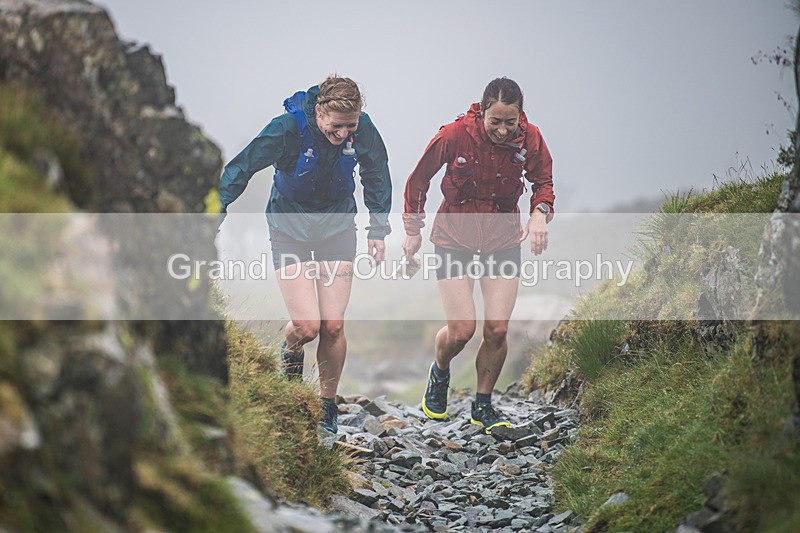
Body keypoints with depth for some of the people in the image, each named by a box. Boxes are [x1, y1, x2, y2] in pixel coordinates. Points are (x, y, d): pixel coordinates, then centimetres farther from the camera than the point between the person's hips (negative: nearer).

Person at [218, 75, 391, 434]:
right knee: (307, 326, -12)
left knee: (333, 326, -3)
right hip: (290, 226, -2)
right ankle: (290, 351, 26)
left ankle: (327, 408, 17)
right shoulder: (287, 128, -25)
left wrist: (377, 229, 6)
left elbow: (377, 175, 6)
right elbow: (240, 169, -17)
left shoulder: (363, 129, -14)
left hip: (337, 225, 2)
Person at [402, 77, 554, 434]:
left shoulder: (530, 138, -12)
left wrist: (540, 213, -16)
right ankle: (439, 375, 27)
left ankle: (483, 407, 18)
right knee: (461, 331, -9)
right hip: (455, 239, -2)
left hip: (503, 240, 2)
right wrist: (413, 230, 1)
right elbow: (419, 179, -3)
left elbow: (543, 182, 5)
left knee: (497, 330, -4)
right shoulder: (455, 135, -19)